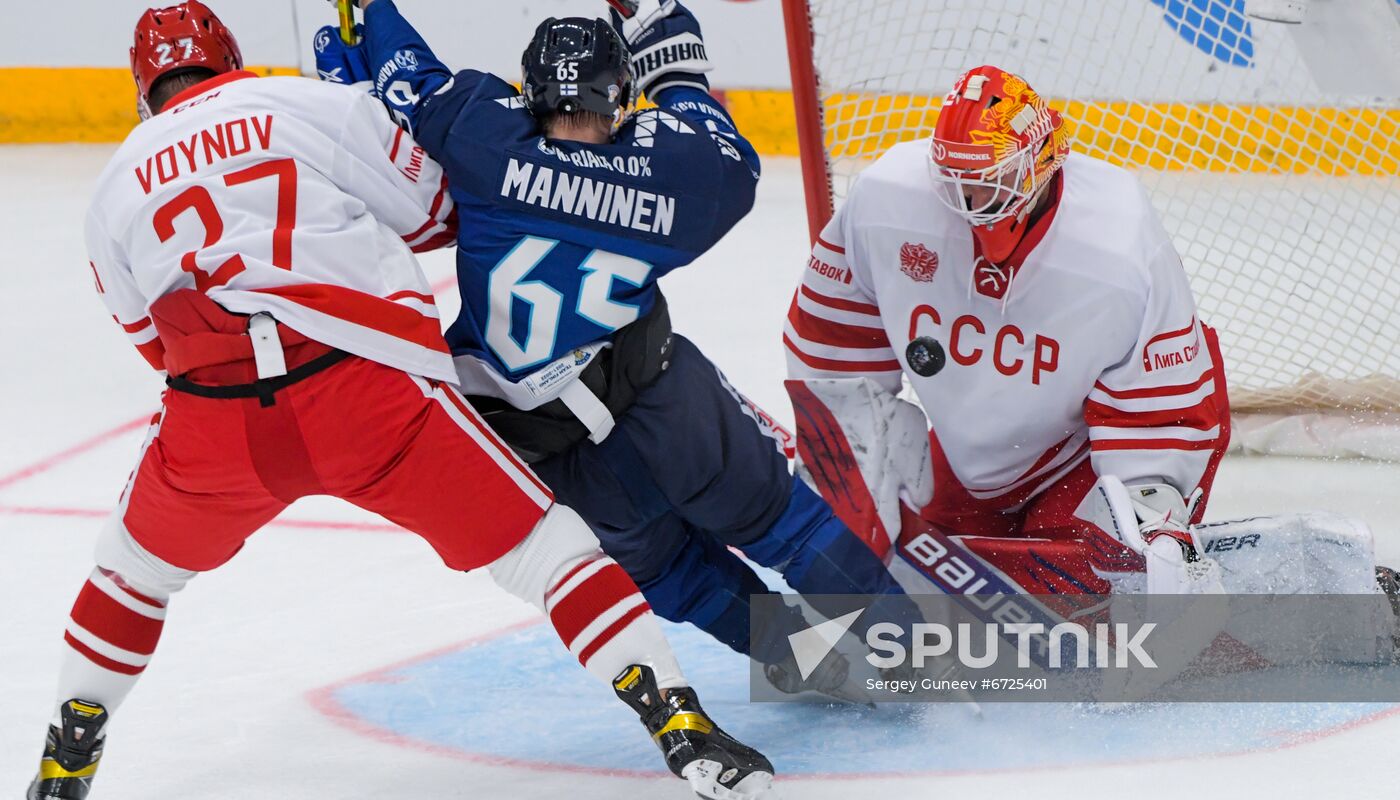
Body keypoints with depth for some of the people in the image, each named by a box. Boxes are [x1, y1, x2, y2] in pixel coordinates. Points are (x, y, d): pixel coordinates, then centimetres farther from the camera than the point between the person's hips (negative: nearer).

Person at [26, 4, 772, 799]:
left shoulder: (115, 190, 21)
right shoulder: (310, 104, 12)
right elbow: (433, 210, 16)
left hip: (213, 430, 2)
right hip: (371, 390, -2)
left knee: (137, 562, 30)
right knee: (537, 543, 6)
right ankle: (681, 724, -5)